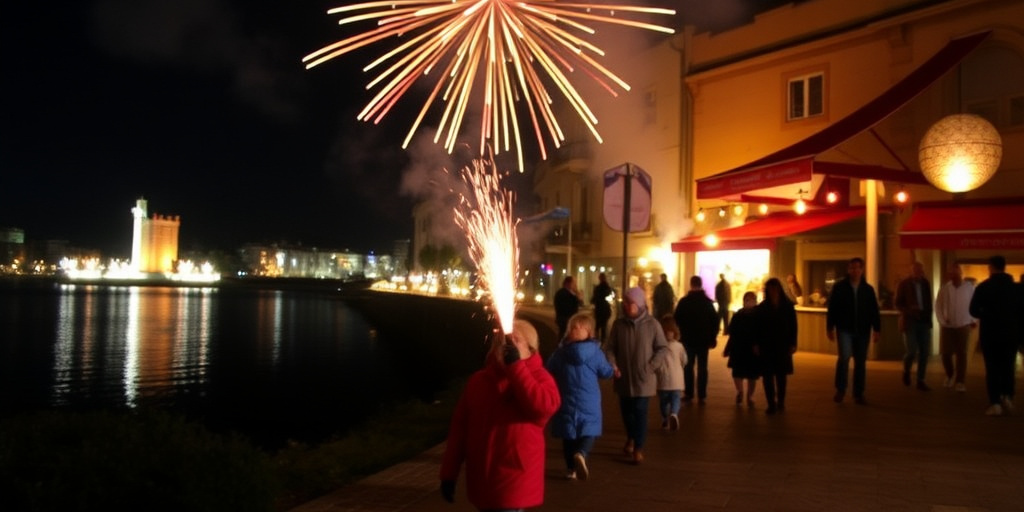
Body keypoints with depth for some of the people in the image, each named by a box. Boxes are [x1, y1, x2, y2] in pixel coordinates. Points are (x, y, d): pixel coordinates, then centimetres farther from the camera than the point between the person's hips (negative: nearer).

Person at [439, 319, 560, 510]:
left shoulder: (538, 377, -4)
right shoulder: (478, 380, 6)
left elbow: (544, 406, -27)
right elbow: (459, 426, 8)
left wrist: (515, 365, -24)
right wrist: (449, 473, 7)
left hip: (515, 483, -4)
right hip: (482, 482, 5)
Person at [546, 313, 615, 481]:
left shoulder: (559, 353, -4)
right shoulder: (595, 352, -8)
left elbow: (549, 372, 5)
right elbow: (606, 372, 2)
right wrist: (613, 370, 24)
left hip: (567, 402, 2)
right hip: (588, 403, -1)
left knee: (568, 434, 13)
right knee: (588, 432, 8)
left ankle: (572, 468, 17)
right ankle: (581, 454, -21)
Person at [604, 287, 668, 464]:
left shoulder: (652, 324, -9)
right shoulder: (618, 324, -3)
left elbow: (662, 348, -3)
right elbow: (610, 347, 0)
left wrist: (651, 367, -12)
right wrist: (612, 365, -16)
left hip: (643, 378, -3)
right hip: (623, 377, 3)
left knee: (640, 411, -4)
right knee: (626, 410, 17)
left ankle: (638, 448, 7)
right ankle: (631, 438, 42)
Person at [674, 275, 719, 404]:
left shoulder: (684, 301, -6)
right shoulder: (708, 302, -1)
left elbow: (676, 320, -4)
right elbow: (715, 320, 1)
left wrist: (680, 334, 8)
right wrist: (713, 337, 9)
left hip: (688, 339, -1)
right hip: (704, 340, 1)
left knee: (688, 367, 8)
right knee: (702, 368, 6)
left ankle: (689, 394, 5)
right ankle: (702, 396, 4)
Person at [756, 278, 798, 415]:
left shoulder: (787, 306, 1)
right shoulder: (762, 307, 1)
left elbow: (793, 325, 1)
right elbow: (758, 327, 0)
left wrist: (793, 344, -4)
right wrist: (756, 344, -5)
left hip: (783, 345, 0)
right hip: (766, 345, 0)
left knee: (781, 374, 6)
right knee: (768, 375, 0)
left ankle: (781, 401, 20)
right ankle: (771, 404, 6)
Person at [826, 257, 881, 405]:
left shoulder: (868, 289, 6)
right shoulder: (839, 287, 0)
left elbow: (874, 311, 7)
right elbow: (831, 309, 0)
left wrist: (876, 329, 0)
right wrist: (830, 328, -3)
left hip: (862, 331, 3)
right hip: (845, 329, -3)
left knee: (860, 362, 6)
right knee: (844, 357, -15)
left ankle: (858, 394, 17)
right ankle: (840, 390, 3)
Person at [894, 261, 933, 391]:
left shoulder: (925, 283, 8)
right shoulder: (903, 285, -4)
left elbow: (929, 302, 16)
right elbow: (898, 304, -3)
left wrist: (928, 316, 7)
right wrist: (910, 310, -21)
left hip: (924, 322, 4)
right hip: (910, 322, -4)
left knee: (924, 352, 1)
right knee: (912, 352, -10)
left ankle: (921, 380, 11)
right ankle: (906, 372, 19)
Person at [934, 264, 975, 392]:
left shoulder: (969, 287, -5)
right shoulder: (944, 288, -4)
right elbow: (938, 305, 0)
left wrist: (974, 320, 1)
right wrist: (941, 320, -7)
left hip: (963, 325, -1)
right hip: (947, 326, 1)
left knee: (961, 354, 0)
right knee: (945, 353, 4)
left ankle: (960, 381, 7)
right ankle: (950, 375, 29)